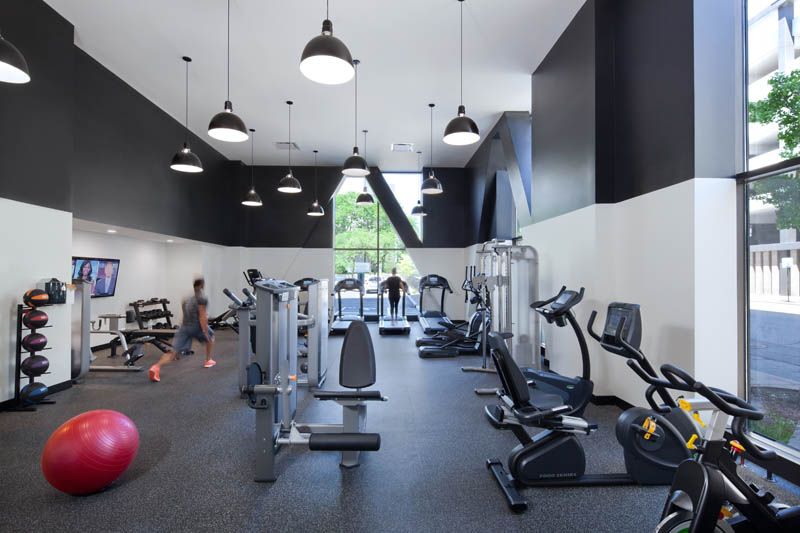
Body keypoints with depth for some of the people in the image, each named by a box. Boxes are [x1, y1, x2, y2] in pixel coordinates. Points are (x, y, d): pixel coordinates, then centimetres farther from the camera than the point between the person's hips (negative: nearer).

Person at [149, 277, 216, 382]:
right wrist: (206, 333, -13)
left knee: (173, 352, -3)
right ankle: (208, 361, 31)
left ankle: (156, 367, -27)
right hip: (196, 326, -5)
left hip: (184, 327, 5)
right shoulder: (202, 297, -6)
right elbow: (202, 317, -13)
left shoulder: (186, 298, 18)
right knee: (210, 336, 27)